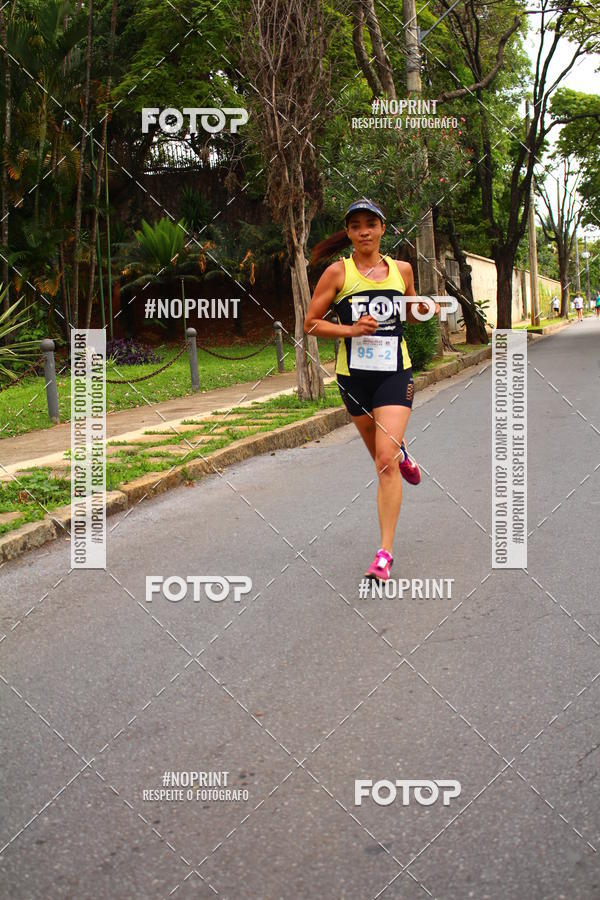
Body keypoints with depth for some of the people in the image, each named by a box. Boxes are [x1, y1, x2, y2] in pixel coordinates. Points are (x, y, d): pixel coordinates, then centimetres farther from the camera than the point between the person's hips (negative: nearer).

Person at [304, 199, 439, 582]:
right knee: (382, 456, 18)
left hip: (395, 373, -1)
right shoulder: (338, 272, -4)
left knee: (386, 462, -14)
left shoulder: (402, 270, 4)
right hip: (353, 375, 1)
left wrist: (423, 309, -3)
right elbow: (311, 323, -2)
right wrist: (351, 330, -17)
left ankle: (385, 553, -12)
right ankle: (402, 451, 58)